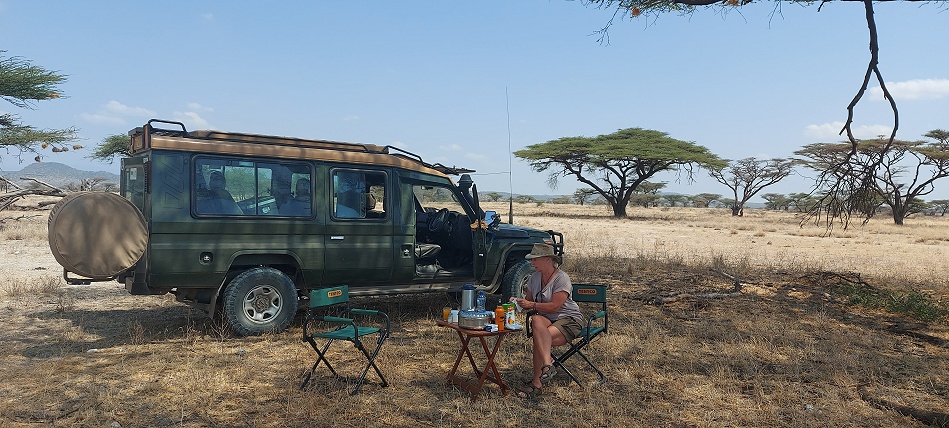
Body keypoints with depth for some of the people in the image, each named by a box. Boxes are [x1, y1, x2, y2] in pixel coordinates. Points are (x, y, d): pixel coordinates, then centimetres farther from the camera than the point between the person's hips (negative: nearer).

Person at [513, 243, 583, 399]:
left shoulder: (561, 278, -13)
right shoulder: (534, 277, 10)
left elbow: (555, 306, -20)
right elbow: (529, 301, 16)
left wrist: (532, 305, -20)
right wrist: (518, 302, -6)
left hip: (569, 319, -5)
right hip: (546, 319, 5)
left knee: (538, 338, -32)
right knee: (536, 320, -34)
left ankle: (536, 383, -27)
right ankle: (548, 364, -42)